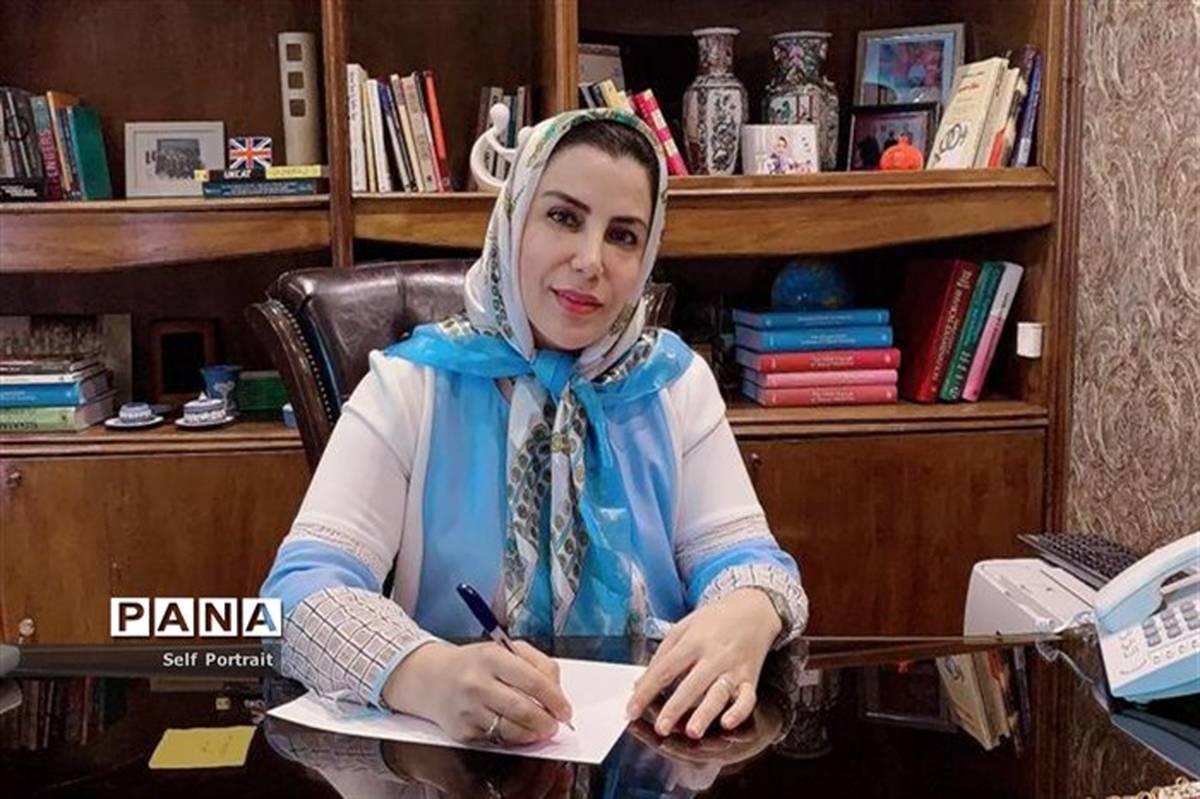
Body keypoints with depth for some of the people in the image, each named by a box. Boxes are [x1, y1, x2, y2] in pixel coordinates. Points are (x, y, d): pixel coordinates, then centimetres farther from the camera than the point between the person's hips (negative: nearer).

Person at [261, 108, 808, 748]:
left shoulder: (675, 381, 4)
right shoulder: (409, 384, -5)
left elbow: (740, 553, -1)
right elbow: (303, 585, -15)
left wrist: (745, 617, -25)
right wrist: (429, 674, -35)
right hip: (453, 748, -4)